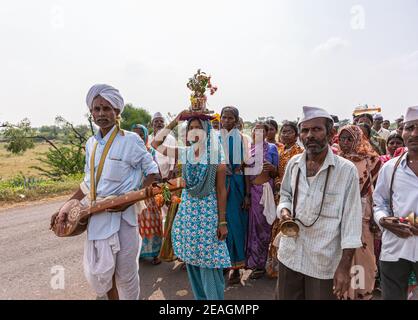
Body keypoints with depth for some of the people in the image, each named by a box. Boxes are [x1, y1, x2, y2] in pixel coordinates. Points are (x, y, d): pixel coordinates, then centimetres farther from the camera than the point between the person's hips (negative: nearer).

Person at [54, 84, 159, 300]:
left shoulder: (130, 140, -12)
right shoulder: (91, 143, 7)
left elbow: (152, 172, -8)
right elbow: (89, 182, 15)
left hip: (122, 215, -5)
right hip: (96, 216, 6)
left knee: (125, 272, 9)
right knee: (99, 270, 17)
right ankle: (112, 298, 43)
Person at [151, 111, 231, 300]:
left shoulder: (216, 156, -8)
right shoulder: (184, 153, 2)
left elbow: (221, 191, -8)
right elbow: (156, 144, 0)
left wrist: (222, 222, -10)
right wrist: (175, 122, -6)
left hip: (208, 212, -4)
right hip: (188, 210, 5)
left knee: (209, 264, 1)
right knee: (191, 260, 15)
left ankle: (213, 297, 21)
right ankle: (199, 297, 34)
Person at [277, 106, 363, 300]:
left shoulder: (346, 170, -11)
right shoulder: (293, 163, 2)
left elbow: (351, 221, -11)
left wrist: (345, 266, -12)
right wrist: (284, 210, -7)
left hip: (324, 262, -4)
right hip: (289, 255, 4)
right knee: (287, 297, 19)